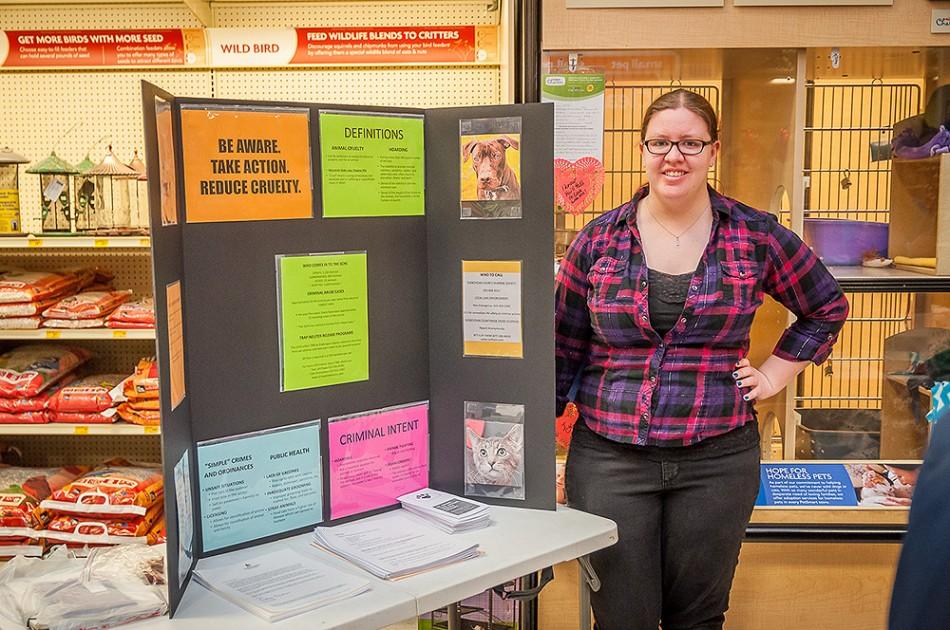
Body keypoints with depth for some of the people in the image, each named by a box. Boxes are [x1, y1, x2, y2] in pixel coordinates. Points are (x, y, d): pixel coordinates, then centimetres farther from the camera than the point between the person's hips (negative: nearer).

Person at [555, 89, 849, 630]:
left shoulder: (756, 236, 1)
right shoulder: (598, 239, 1)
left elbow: (828, 306, 17)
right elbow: (563, 348, 6)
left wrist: (777, 372, 7)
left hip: (717, 460, 1)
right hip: (608, 458, 0)